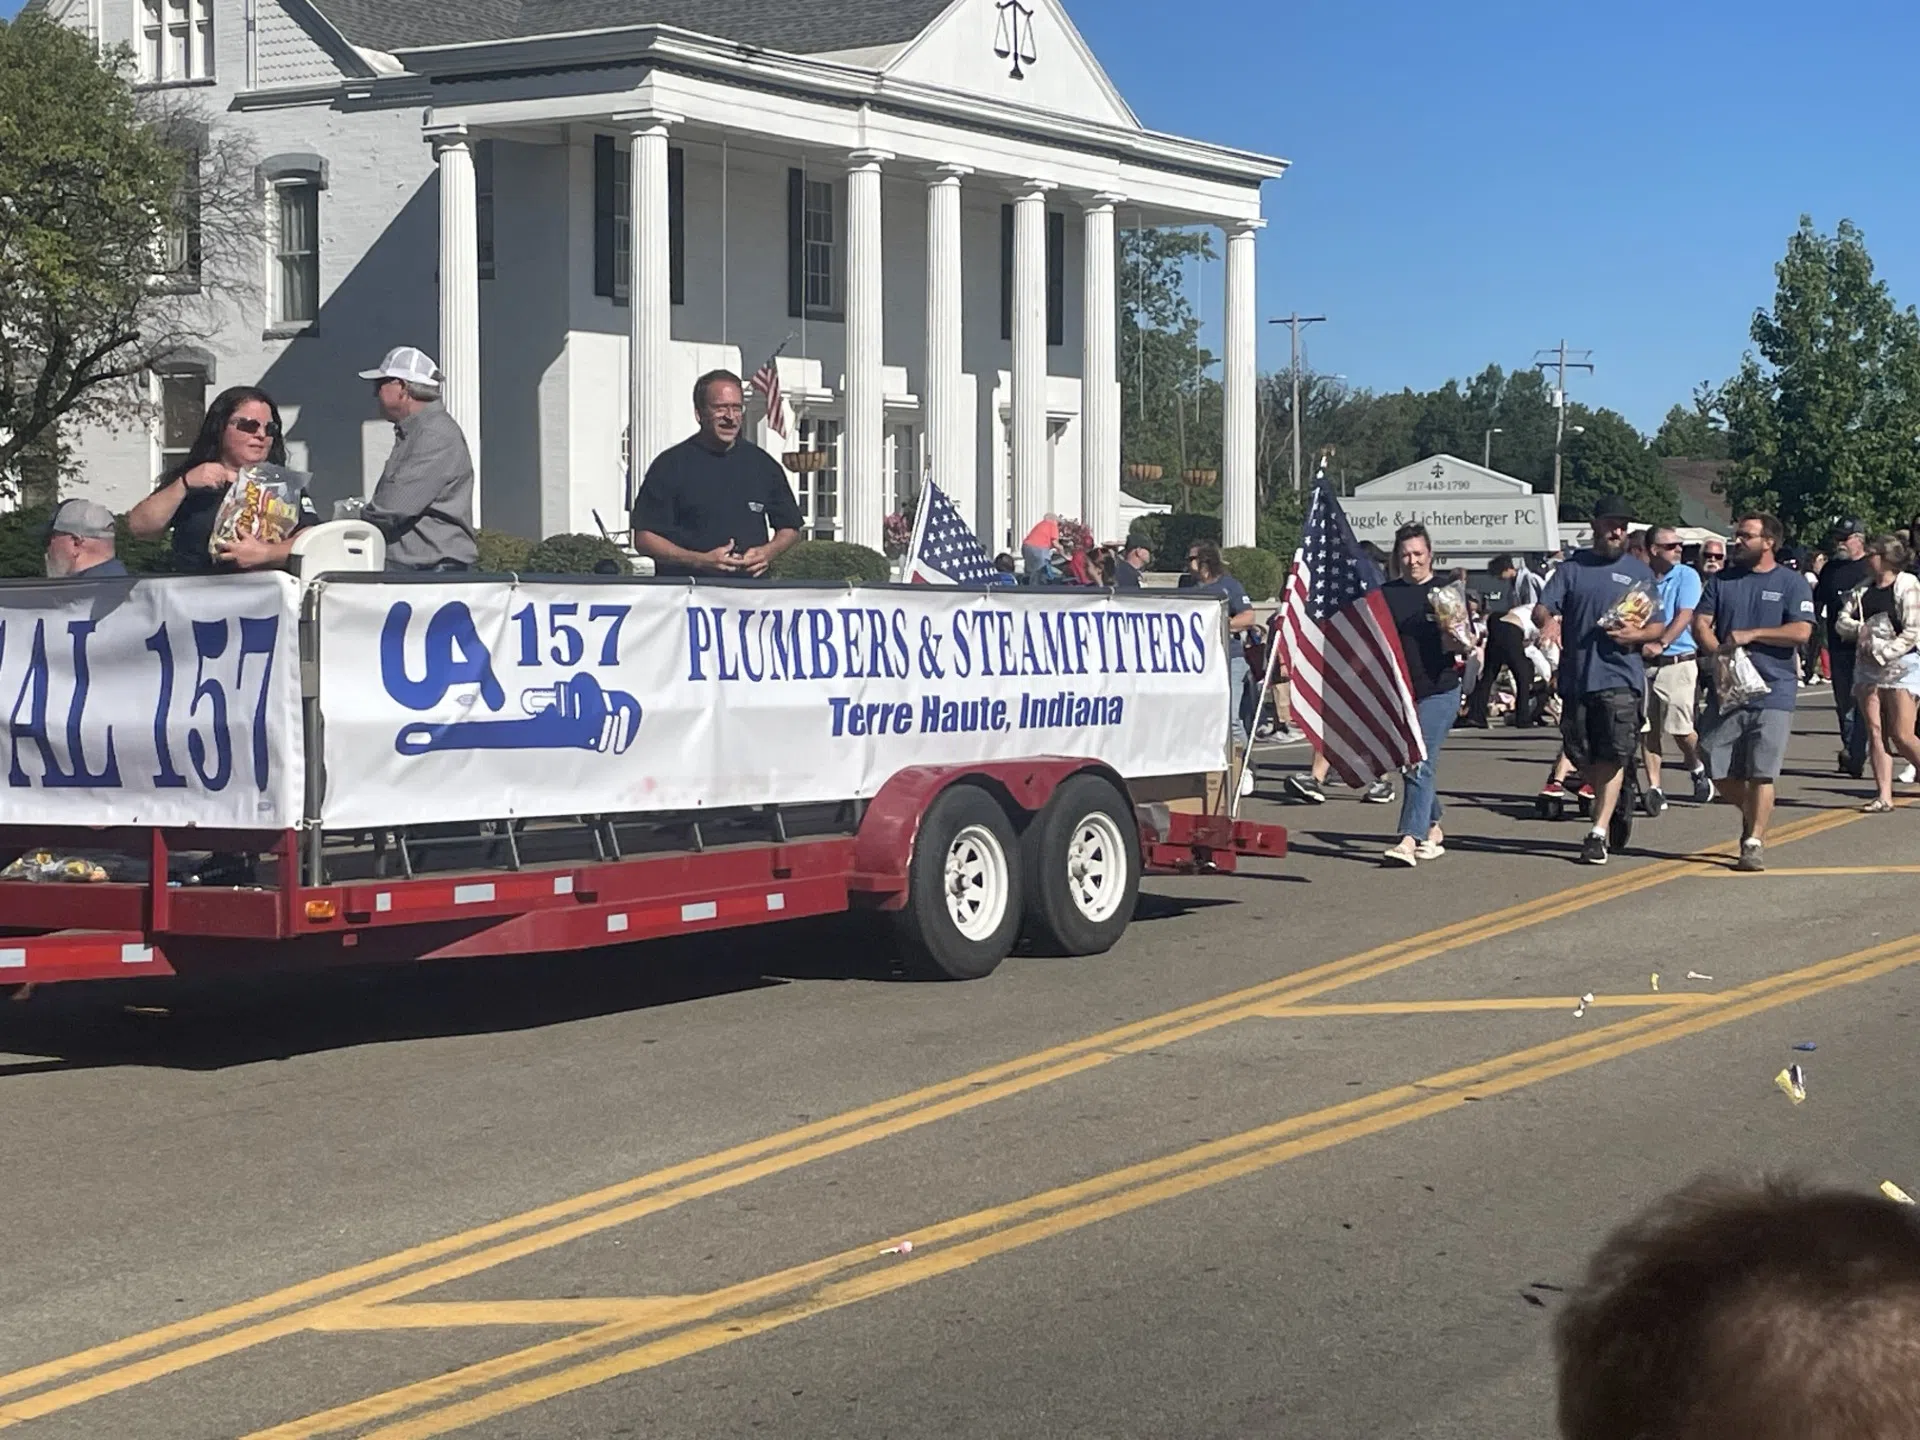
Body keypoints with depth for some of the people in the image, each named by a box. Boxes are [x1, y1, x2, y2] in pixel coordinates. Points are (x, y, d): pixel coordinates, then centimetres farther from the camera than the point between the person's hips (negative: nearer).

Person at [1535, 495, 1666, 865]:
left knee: (1613, 756, -11)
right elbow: (1541, 608, -1)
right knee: (1579, 753, 7)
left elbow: (1657, 627, 12)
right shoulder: (1573, 568, 10)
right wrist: (1548, 621, -25)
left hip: (1621, 677, -2)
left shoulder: (1639, 573, 11)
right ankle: (1608, 802, 31)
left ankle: (1599, 832, -10)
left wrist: (1636, 634, -10)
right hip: (1576, 676, 2)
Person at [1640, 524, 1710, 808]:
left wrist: (1661, 644, -23)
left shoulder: (1687, 577, 1)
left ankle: (1698, 769, 24)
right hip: (1642, 663, 3)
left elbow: (1685, 616, -11)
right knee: (1648, 730, 1)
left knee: (1680, 728, -4)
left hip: (1677, 662, -3)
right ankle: (1654, 789, 8)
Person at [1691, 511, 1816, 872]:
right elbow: (1700, 623, 6)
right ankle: (1751, 814, 30)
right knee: (1718, 769, 3)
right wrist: (1720, 652, -12)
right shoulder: (1723, 580, 13)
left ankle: (1754, 843, -2)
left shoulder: (1792, 583, 1)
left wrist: (1751, 634, -12)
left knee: (1761, 771, -7)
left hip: (1774, 690, -4)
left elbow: (1801, 632, -9)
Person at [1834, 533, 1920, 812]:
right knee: (1875, 732, 1)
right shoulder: (1862, 589, 13)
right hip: (1866, 665, 6)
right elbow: (1841, 621, 9)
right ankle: (1884, 796, 3)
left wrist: (1883, 653, -17)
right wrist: (1859, 629, -12)